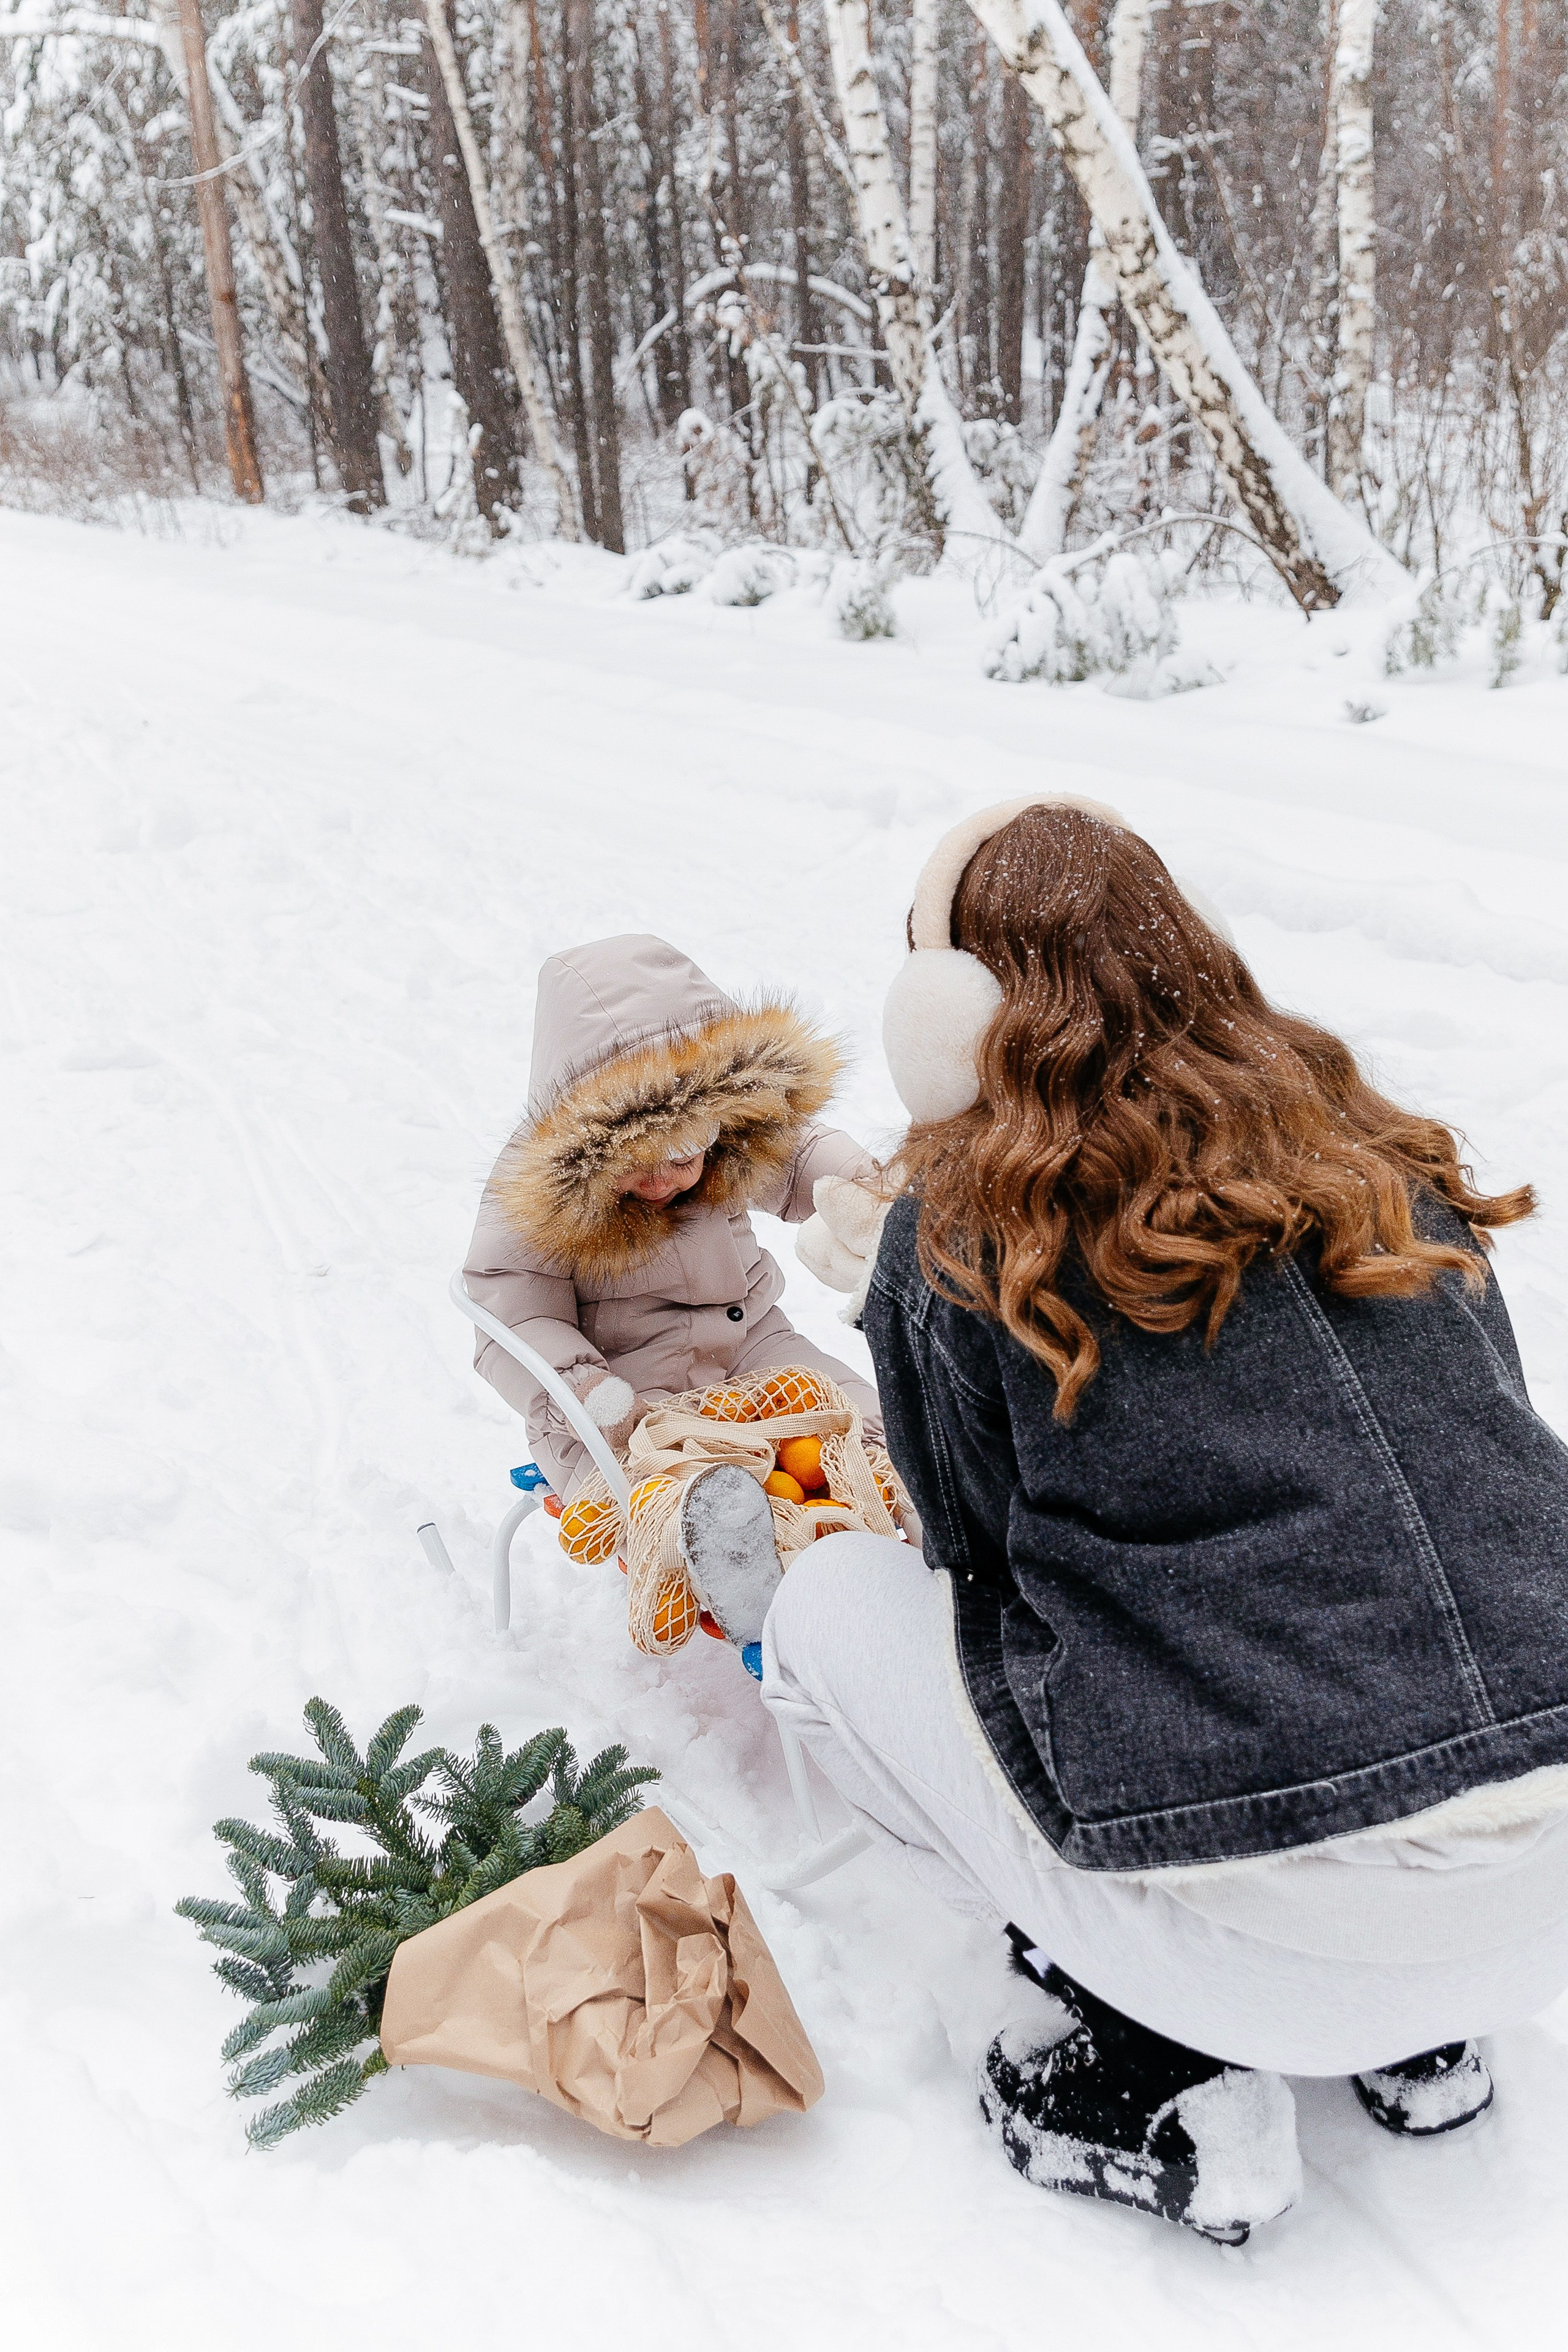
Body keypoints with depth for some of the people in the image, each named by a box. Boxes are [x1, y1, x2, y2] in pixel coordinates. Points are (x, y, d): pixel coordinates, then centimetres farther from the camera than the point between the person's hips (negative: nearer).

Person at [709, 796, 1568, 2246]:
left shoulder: (958, 1234, -5)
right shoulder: (1386, 1160, 10)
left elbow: (978, 1548, 6)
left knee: (828, 1607, 13)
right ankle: (1418, 2035, 22)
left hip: (1282, 1926, -6)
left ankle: (1168, 2077, 8)